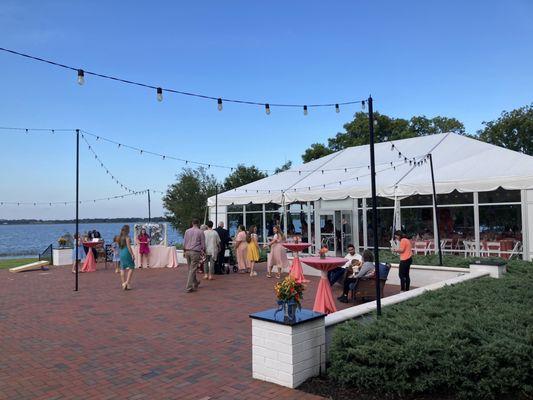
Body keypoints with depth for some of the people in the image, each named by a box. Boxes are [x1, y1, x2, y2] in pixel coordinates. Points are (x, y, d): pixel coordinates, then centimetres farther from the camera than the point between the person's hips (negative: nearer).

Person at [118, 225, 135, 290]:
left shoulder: (120, 237, 10)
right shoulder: (127, 237, -12)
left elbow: (120, 246, 15)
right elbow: (129, 246, -16)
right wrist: (132, 254, -14)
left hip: (121, 254, 7)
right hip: (127, 253, -7)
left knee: (123, 269, 8)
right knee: (131, 267, 2)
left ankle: (124, 284, 12)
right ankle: (127, 282, -8)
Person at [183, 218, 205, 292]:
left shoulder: (187, 231, 6)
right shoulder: (200, 232, -4)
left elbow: (184, 243, 9)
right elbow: (203, 244, -1)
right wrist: (204, 251, 12)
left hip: (187, 251, 5)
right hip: (195, 252, -5)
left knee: (191, 269, 17)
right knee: (192, 270, -3)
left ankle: (195, 283, 34)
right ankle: (189, 287, -5)